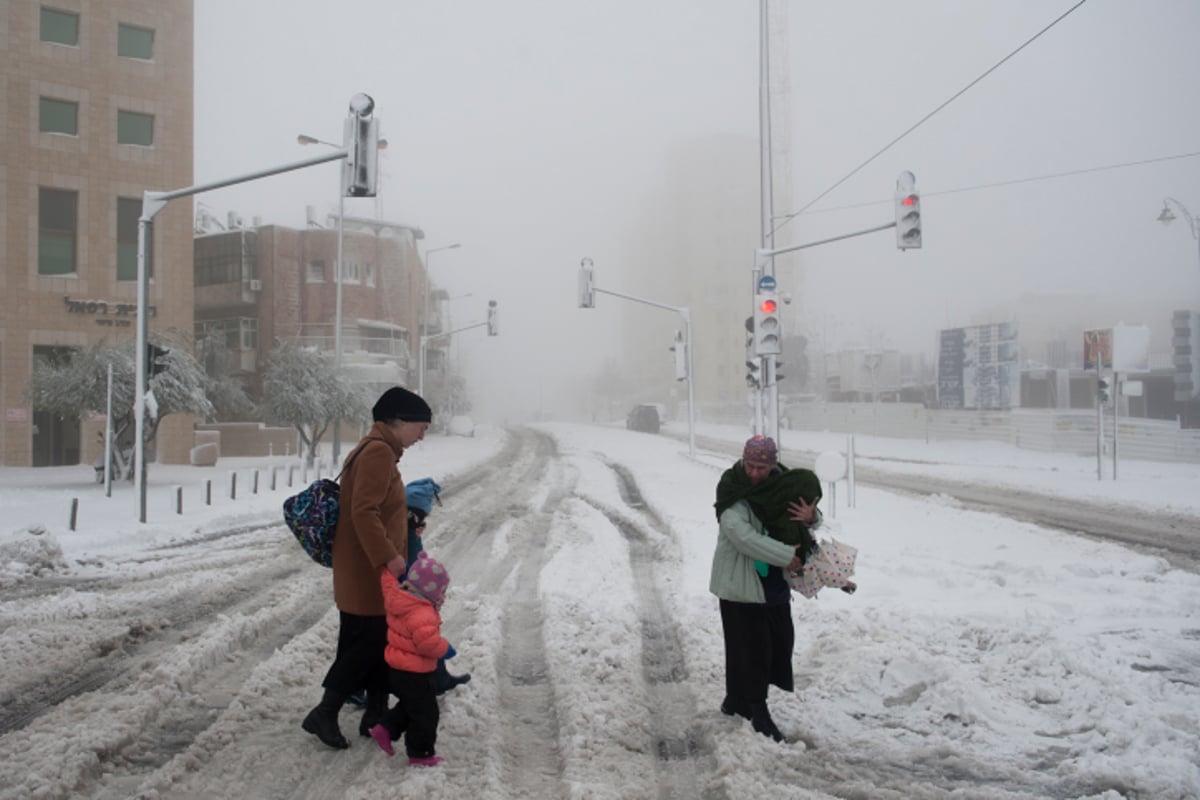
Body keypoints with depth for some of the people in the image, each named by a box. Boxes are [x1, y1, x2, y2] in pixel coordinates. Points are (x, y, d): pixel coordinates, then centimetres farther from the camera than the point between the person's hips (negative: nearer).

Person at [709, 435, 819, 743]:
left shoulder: (782, 487, 2)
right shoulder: (734, 494, -17)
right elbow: (743, 536, -29)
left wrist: (809, 517, -14)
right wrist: (786, 556, -29)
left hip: (774, 583, 8)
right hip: (740, 583, -7)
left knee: (780, 641, 15)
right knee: (752, 646, -4)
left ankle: (737, 700, 30)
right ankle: (758, 711, 11)